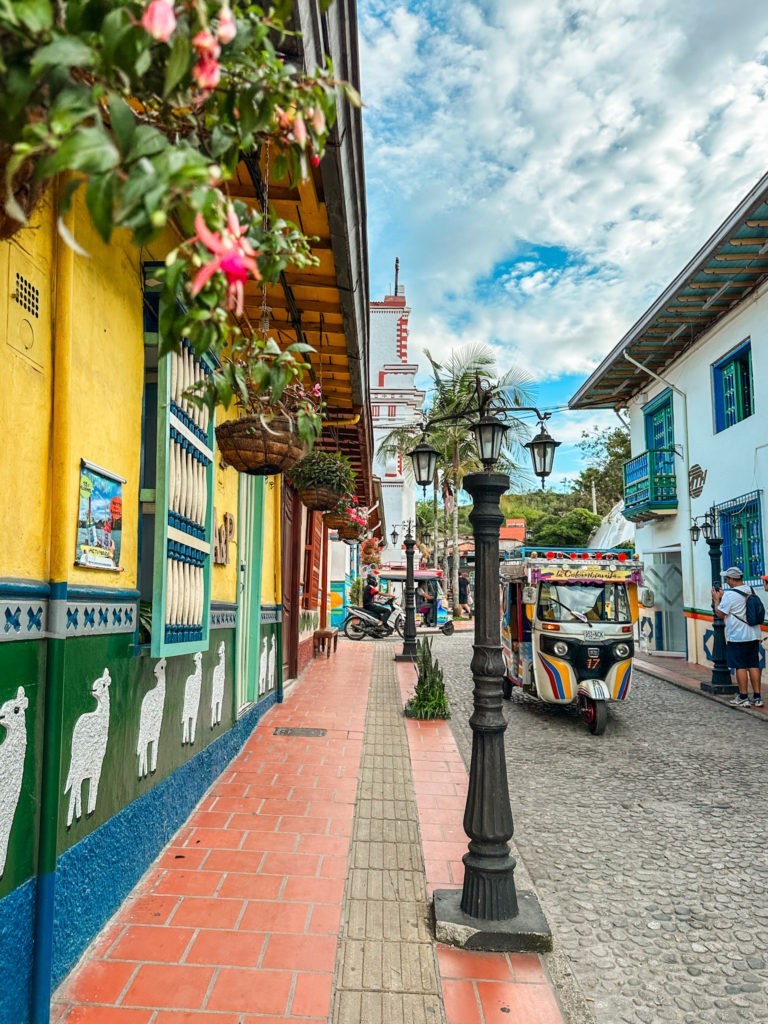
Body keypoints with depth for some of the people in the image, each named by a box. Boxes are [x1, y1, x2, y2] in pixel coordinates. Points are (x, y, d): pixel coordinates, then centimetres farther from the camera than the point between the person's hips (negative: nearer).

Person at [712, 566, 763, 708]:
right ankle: (757, 697, 12)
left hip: (737, 637, -7)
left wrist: (716, 599, 4)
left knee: (740, 667, 0)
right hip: (753, 635, 7)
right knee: (754, 665, 9)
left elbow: (720, 614, -9)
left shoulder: (729, 594, -15)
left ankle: (743, 698, 3)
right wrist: (722, 596, 22)